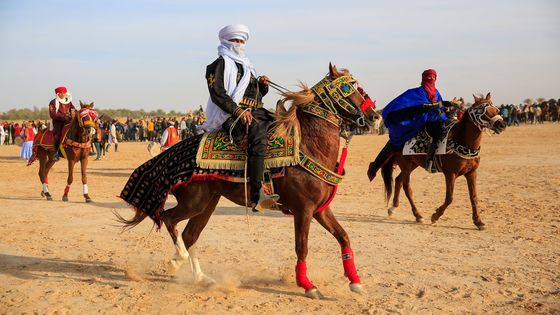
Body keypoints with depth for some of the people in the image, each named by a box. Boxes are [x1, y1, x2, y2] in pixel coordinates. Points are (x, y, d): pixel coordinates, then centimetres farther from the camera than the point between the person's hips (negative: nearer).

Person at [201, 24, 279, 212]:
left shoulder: (246, 66, 30)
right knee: (257, 132, -35)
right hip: (232, 116, -10)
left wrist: (262, 85, 11)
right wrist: (237, 110, -23)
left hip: (255, 112, 10)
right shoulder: (220, 64, 3)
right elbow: (217, 94, -11)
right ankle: (257, 196, -43)